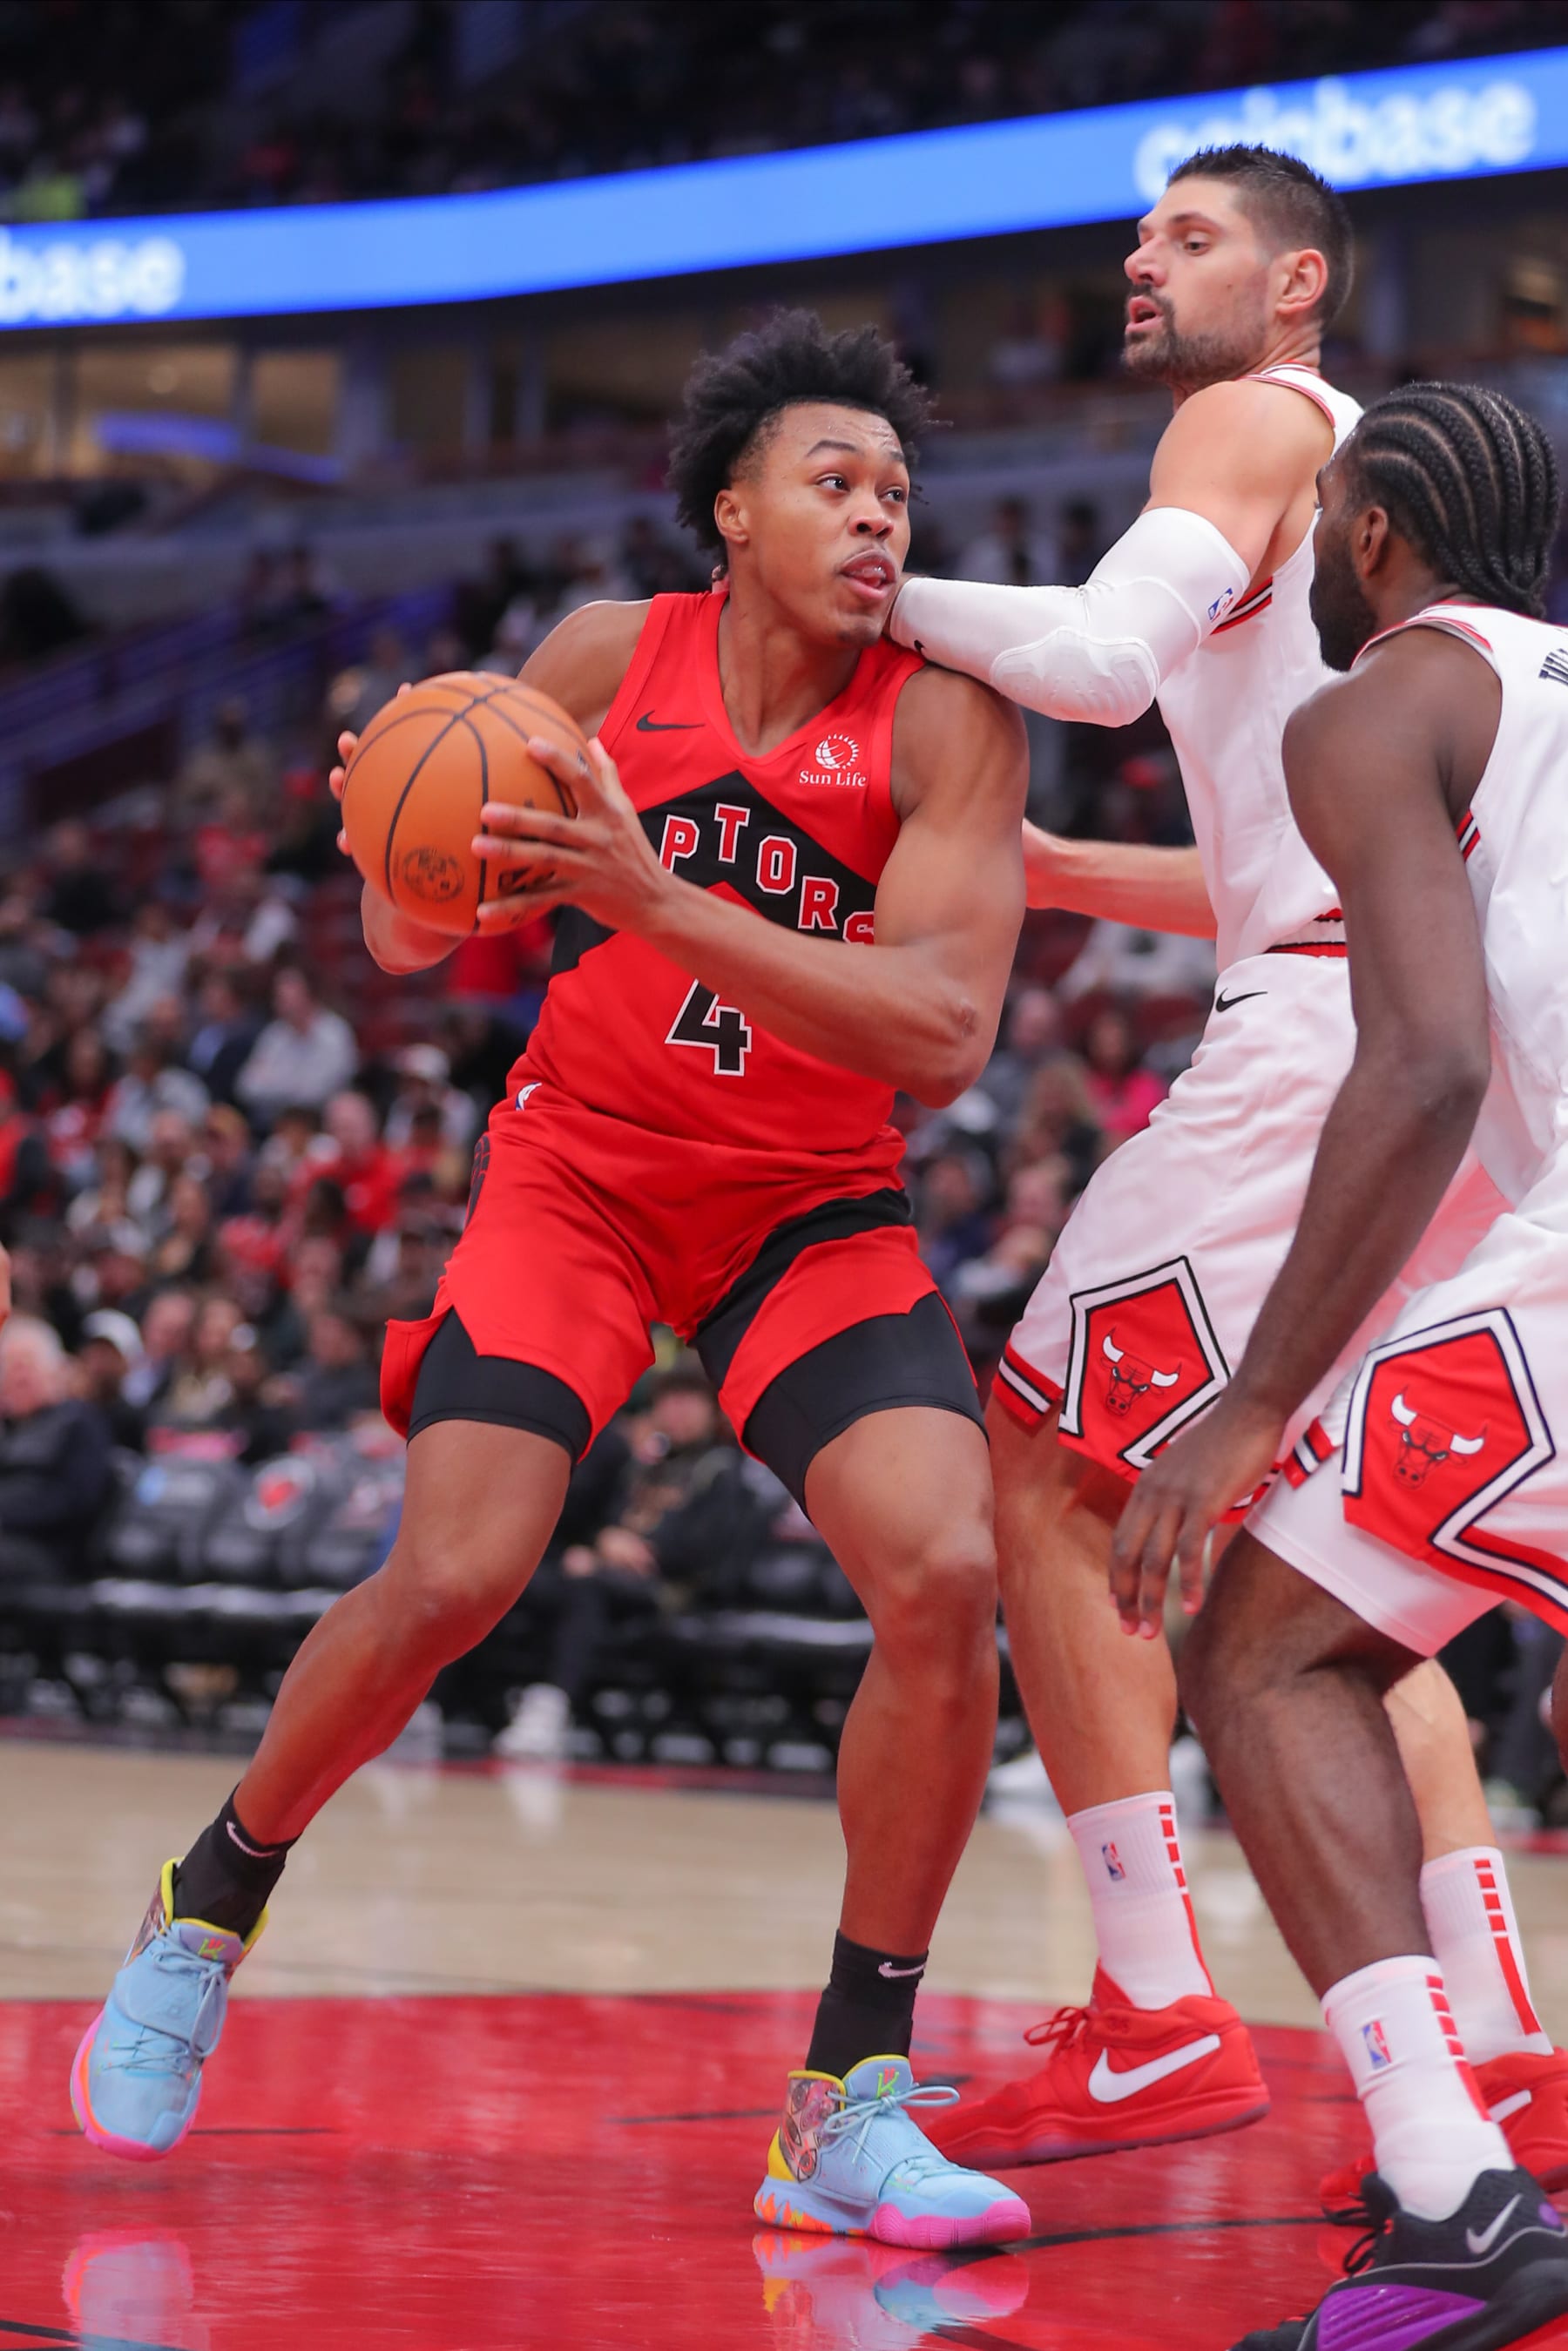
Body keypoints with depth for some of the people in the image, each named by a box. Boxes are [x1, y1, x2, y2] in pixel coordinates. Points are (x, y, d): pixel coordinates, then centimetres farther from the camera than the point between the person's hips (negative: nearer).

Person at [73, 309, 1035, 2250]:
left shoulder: (946, 719, -15)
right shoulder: (608, 661, -9)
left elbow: (943, 1037, -27)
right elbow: (406, 942, 0)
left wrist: (655, 901, -35)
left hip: (815, 1207, 0)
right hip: (578, 1170, 0)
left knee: (945, 1575, -22)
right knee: (450, 1580, -18)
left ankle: (850, 2106, -10)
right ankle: (206, 1916, 12)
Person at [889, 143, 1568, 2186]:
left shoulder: (1260, 419, 0)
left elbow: (1105, 655, -19)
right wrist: (1021, 863, 26)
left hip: (1336, 1024, -10)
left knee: (1044, 1473, -6)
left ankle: (1158, 2024, -10)